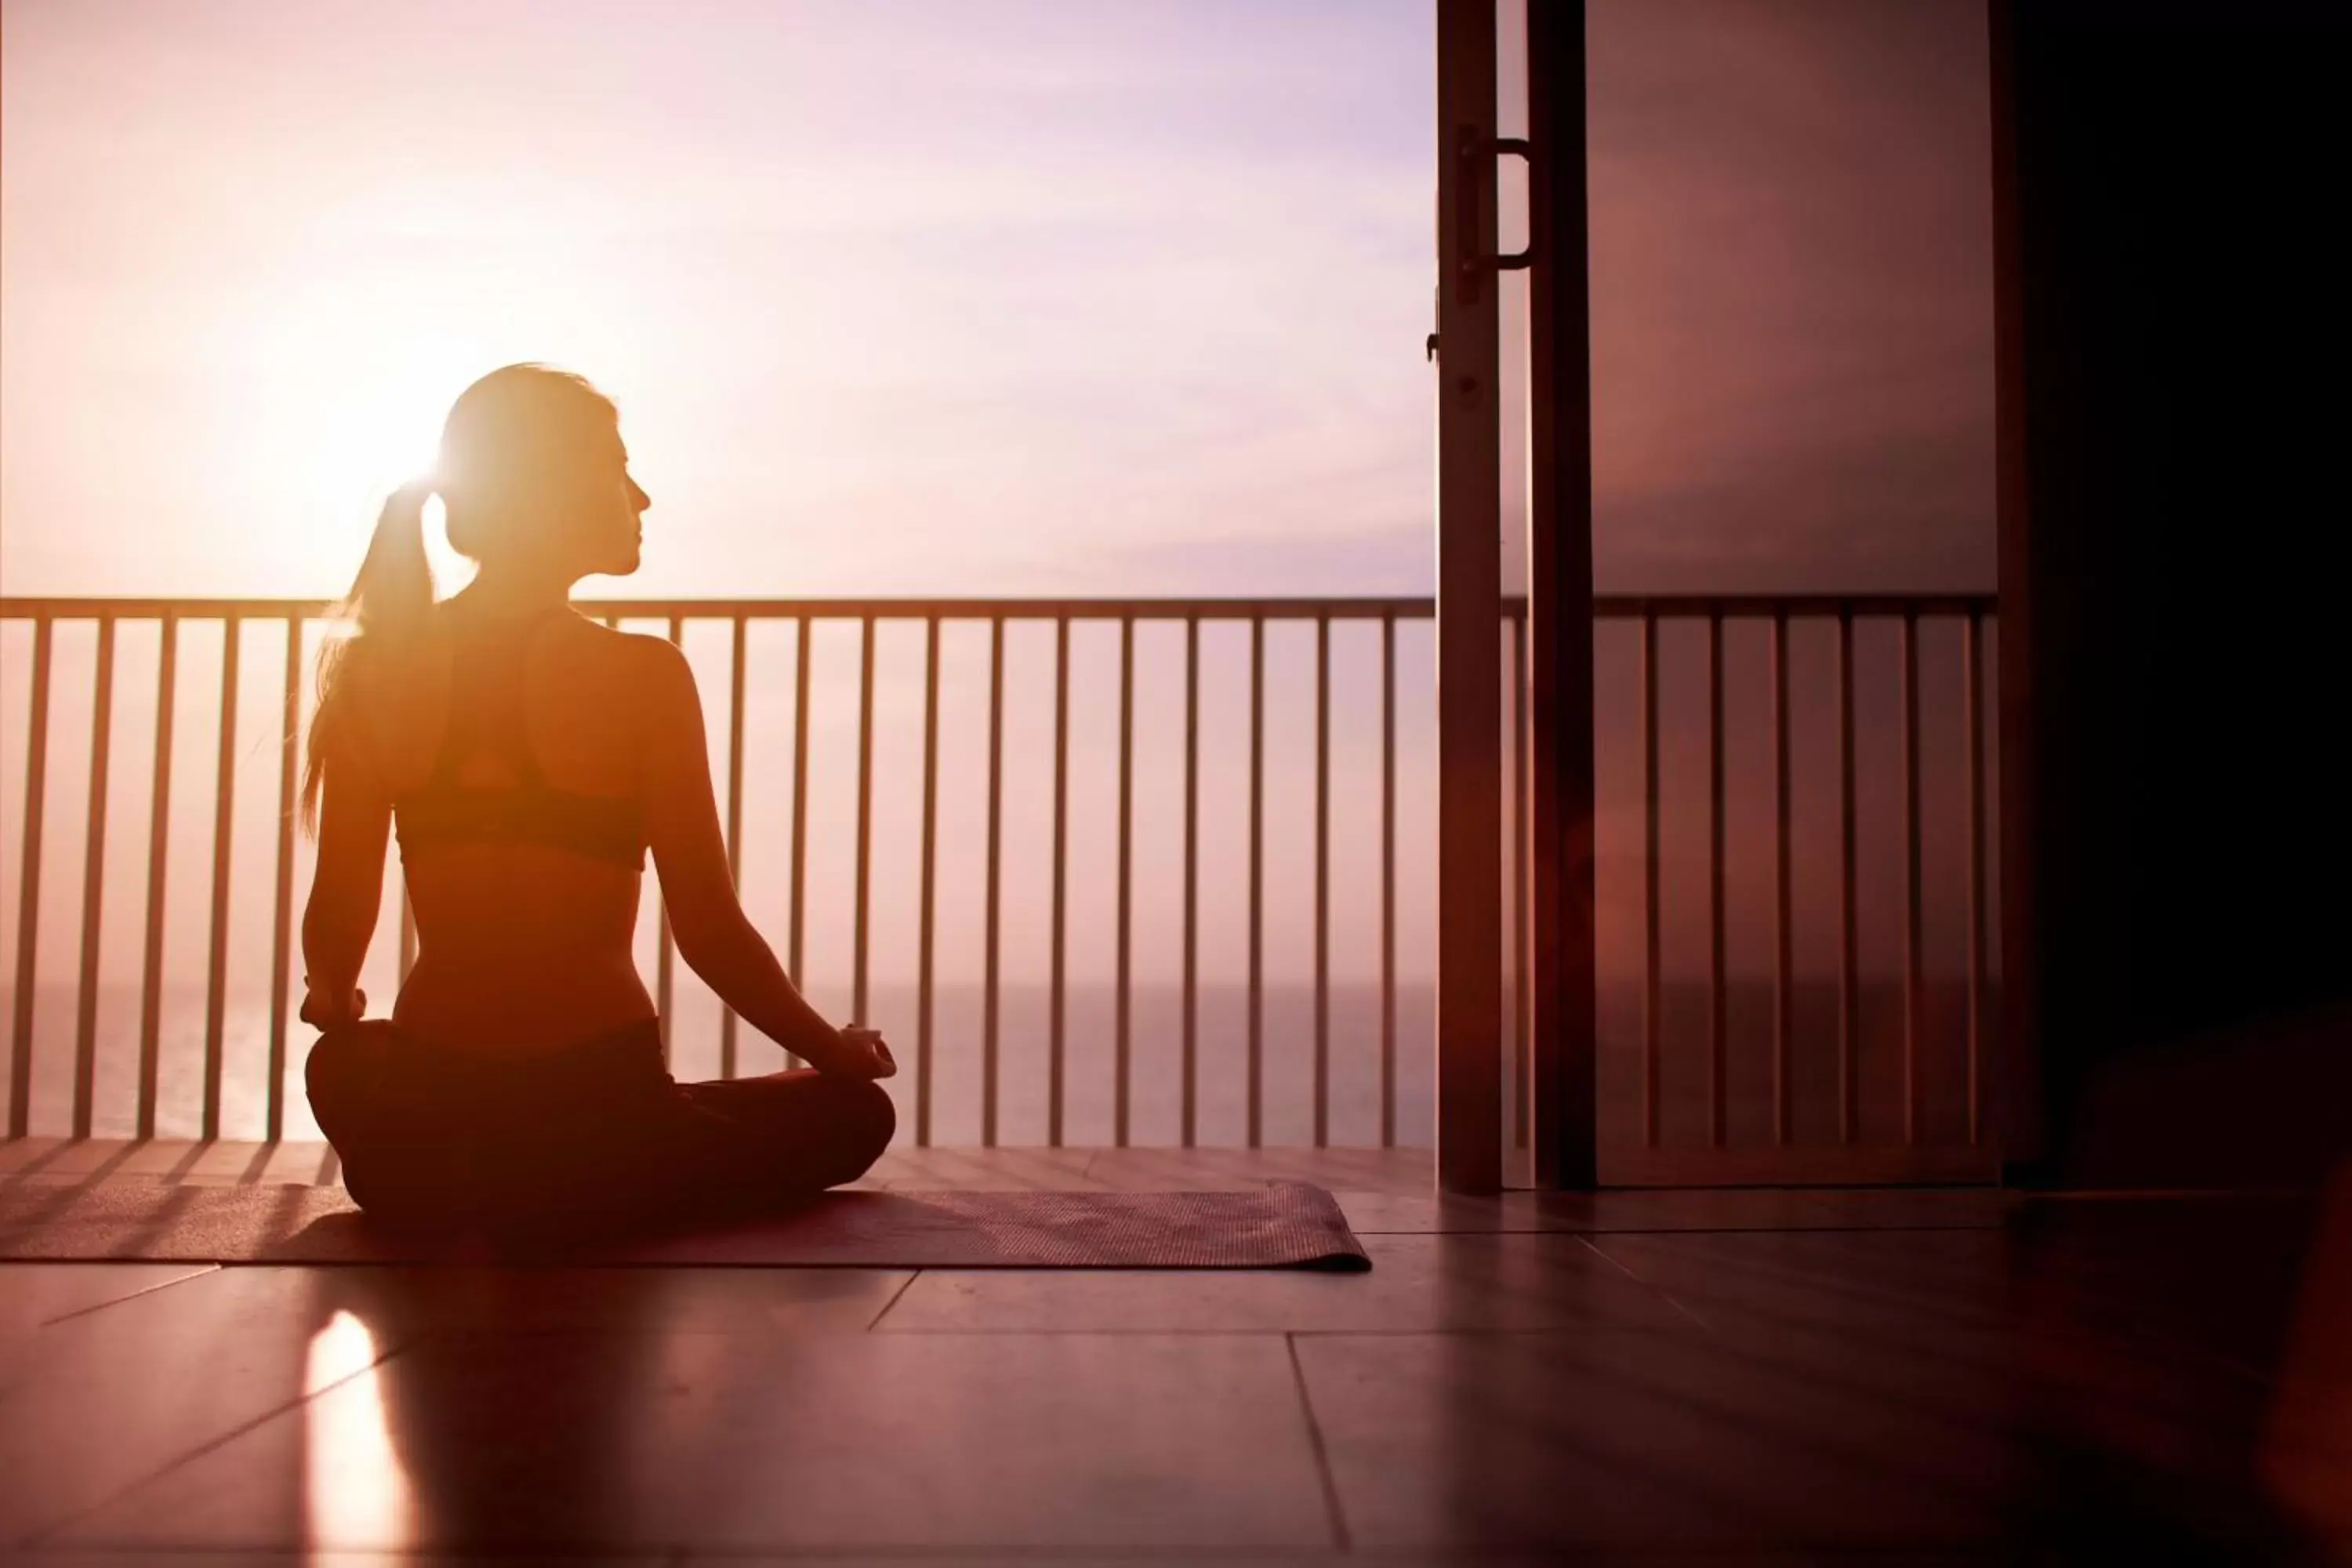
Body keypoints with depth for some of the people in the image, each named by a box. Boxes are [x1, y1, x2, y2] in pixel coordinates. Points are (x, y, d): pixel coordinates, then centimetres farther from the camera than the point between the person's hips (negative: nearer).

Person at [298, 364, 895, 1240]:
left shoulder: (373, 672, 0)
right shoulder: (643, 676, -12)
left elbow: (338, 916, 4)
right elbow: (709, 931, -11)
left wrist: (331, 1004, 28)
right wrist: (836, 1050, 6)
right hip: (596, 1143, -5)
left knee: (341, 1062, 42)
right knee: (854, 1111, 19)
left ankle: (449, 1213, 20)